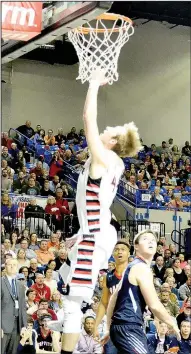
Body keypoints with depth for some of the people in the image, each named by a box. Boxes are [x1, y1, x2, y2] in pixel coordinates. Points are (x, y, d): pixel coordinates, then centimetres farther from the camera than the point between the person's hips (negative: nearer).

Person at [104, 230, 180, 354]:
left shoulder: (132, 267, 20)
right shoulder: (142, 268, -11)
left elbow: (113, 298, 25)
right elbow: (154, 306, -15)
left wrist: (109, 328, 30)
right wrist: (173, 324, -1)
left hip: (124, 326, 11)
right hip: (129, 327, -11)